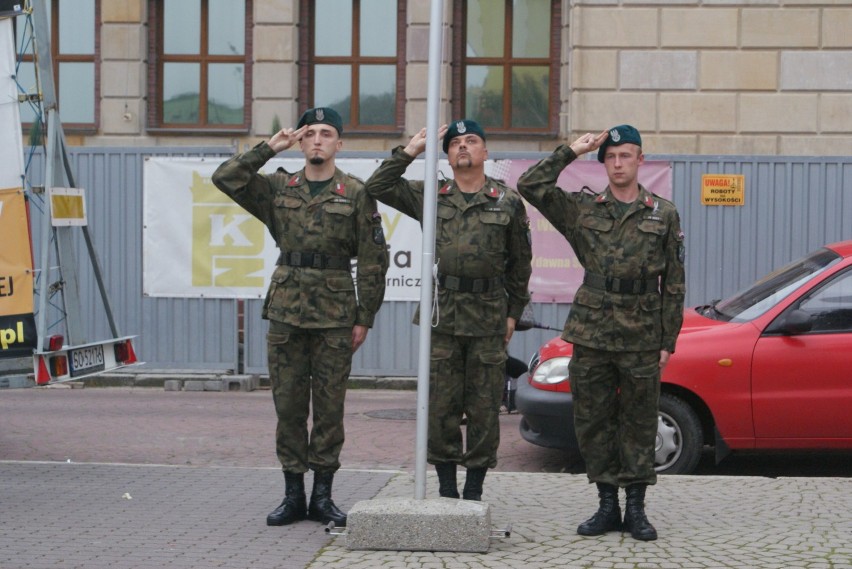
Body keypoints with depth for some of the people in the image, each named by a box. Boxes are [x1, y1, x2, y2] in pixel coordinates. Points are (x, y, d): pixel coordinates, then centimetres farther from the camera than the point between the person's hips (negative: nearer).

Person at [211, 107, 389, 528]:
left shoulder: (356, 194, 1)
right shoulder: (278, 188, 9)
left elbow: (373, 260, 0)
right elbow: (225, 178, -2)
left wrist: (364, 318, -4)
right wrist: (269, 149, -3)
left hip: (335, 315, -2)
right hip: (286, 312, 2)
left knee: (329, 406, 2)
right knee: (288, 404, 5)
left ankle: (322, 495, 11)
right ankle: (293, 495, 13)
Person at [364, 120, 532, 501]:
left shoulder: (508, 202, 6)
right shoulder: (430, 197, 9)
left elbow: (520, 262, 10)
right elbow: (377, 187, 5)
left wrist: (514, 312, 6)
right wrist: (410, 151, 1)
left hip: (489, 317, -1)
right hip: (442, 314, 1)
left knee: (484, 407, 3)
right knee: (440, 405, 2)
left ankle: (474, 491, 12)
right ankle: (446, 490, 12)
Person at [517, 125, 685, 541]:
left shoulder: (664, 215, 5)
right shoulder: (582, 210, 6)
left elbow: (674, 284, 6)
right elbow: (530, 186, -5)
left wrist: (668, 341, 0)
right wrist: (571, 151, -6)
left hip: (641, 339, -1)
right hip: (592, 335, 1)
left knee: (639, 424, 4)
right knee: (593, 422, 5)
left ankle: (635, 508, 13)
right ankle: (607, 505, 15)